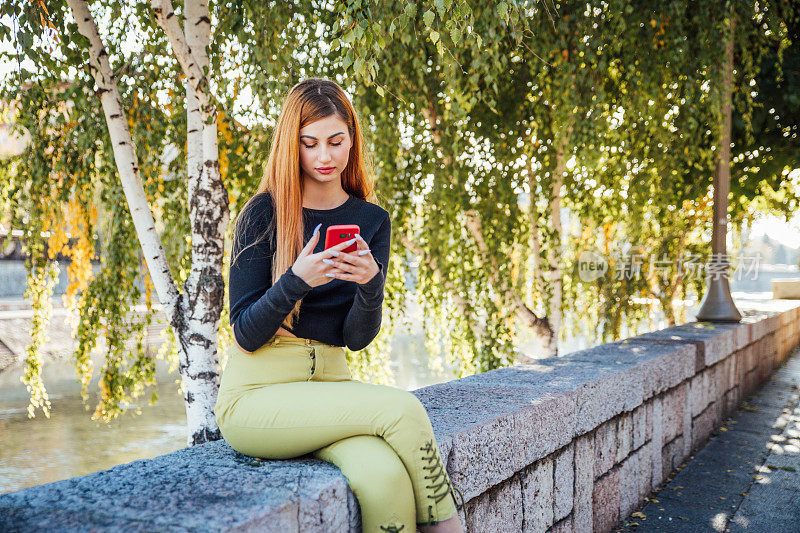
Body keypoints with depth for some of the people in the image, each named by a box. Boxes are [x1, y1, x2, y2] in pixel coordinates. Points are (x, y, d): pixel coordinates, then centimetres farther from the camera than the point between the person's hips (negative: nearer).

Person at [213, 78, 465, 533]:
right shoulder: (264, 214, -4)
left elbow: (358, 337, 1)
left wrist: (370, 283, -19)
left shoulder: (372, 221, 6)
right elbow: (246, 333, -6)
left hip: (329, 381, 3)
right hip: (256, 393, -3)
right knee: (401, 409, -26)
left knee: (385, 478, -29)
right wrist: (297, 280, -23)